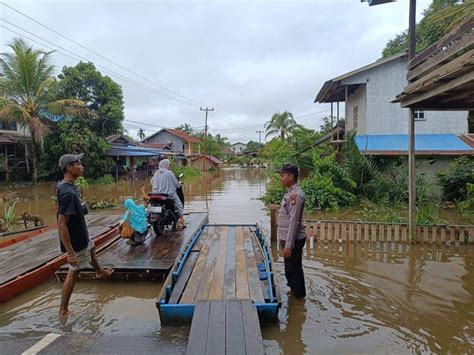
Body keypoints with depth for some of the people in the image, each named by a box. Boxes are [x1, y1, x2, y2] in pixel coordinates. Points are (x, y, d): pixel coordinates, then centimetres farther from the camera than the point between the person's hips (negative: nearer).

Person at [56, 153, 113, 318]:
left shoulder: (67, 186, -2)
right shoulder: (68, 193, -32)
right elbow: (61, 225, -32)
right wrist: (70, 252, -30)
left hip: (81, 236, 10)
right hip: (75, 241, -10)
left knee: (91, 250, 33)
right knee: (73, 273, 3)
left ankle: (100, 272, 63)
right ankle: (63, 311, 18)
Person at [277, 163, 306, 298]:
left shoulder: (296, 195, -21)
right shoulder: (291, 192, 10)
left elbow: (294, 221, -24)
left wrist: (289, 245, -23)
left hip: (293, 240, -10)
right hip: (287, 238, 10)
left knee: (293, 270, 4)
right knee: (290, 270, 23)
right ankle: (294, 291, 40)